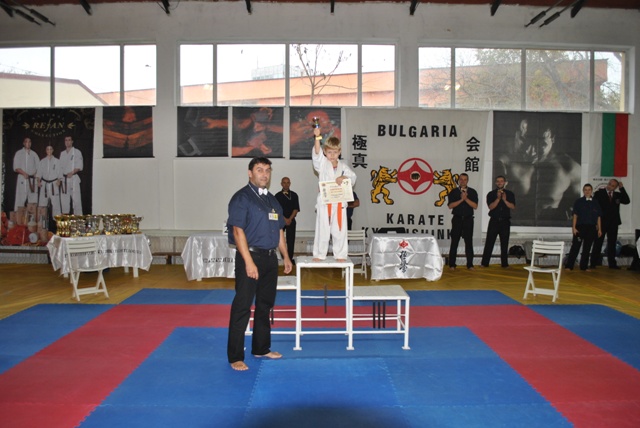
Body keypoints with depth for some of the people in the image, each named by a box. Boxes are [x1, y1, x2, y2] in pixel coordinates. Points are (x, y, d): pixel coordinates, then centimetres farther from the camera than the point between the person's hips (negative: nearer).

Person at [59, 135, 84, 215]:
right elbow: (60, 167, 18)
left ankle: (78, 216, -11)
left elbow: (80, 166, -6)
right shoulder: (62, 153, 18)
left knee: (76, 198, -11)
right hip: (64, 179, 5)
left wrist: (72, 172, -20)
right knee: (64, 199, 5)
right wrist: (60, 178, 9)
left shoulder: (77, 152, 2)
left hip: (73, 178, -5)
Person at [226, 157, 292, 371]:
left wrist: (285, 257, 15)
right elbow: (238, 231, -15)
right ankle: (235, 356, 6)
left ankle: (261, 349, 29)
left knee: (265, 305, 15)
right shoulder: (242, 198, -8)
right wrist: (249, 261, -20)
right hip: (250, 257, -7)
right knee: (242, 307, -3)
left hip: (270, 258, 8)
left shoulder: (272, 200, 15)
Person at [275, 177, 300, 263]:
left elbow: (296, 209, 3)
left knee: (291, 240, -2)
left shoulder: (294, 195, 7)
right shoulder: (278, 195, 4)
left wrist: (290, 219, -8)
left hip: (291, 220, 1)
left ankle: (290, 258, 3)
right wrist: (284, 219, -10)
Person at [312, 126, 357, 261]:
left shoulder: (343, 166, 10)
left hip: (339, 202, 2)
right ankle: (319, 254, 16)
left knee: (339, 230, 6)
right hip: (324, 201, -2)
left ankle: (340, 254, 17)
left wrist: (344, 178, -14)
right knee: (323, 229, 4)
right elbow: (317, 153, -17)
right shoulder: (322, 164, 0)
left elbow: (353, 177, 8)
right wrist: (317, 138, -33)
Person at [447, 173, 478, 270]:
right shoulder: (453, 192, 4)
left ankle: (470, 264, 8)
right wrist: (461, 199, -13)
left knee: (469, 242, 2)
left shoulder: (472, 192, 6)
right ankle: (452, 264, 6)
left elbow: (475, 206, -3)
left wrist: (466, 199, -14)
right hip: (457, 218, -1)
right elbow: (450, 206, -6)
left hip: (468, 219, 1)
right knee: (454, 242, 1)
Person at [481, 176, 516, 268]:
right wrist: (498, 198, -19)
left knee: (504, 243, 5)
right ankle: (484, 263, 0)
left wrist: (505, 200, -17)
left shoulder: (510, 194, 8)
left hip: (505, 222, 1)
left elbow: (513, 207, -3)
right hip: (494, 221, -1)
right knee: (489, 243, -3)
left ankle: (504, 263, 13)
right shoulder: (491, 194, 4)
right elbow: (491, 207, -8)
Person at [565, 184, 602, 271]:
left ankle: (584, 266, 17)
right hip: (580, 227, -3)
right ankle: (569, 266, -4)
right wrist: (574, 227, -8)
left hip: (591, 228, 3)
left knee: (587, 248, 8)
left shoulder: (595, 203, 10)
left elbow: (598, 217, 11)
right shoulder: (579, 202, 1)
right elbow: (575, 215, -2)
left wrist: (599, 229, 7)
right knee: (575, 247, -6)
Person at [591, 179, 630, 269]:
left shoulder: (617, 195, 11)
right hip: (602, 222, -4)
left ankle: (612, 264, 14)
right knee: (598, 243, 0)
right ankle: (593, 263, 4)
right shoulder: (599, 193, -1)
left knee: (612, 243, 8)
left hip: (613, 223, 4)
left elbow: (627, 201, -5)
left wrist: (622, 188, -8)